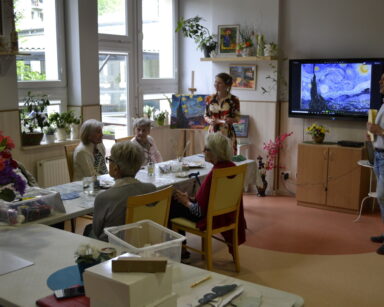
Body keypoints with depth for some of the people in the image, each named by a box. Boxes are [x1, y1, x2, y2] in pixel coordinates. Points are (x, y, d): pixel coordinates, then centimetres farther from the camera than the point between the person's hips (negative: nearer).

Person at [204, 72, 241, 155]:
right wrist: (209, 120, -11)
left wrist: (231, 120, -20)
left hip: (228, 134, -2)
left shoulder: (234, 99, -4)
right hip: (212, 132, 2)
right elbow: (206, 115, 10)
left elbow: (237, 117, 0)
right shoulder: (210, 98, 4)